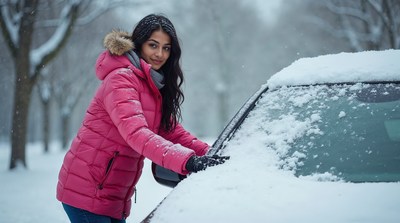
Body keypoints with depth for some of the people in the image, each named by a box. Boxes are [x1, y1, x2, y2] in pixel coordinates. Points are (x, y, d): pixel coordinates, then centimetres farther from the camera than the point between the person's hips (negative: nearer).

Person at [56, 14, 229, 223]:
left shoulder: (154, 86, 12)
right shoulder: (121, 79, -17)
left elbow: (170, 130, 11)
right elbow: (136, 133, -31)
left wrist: (209, 153, -6)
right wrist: (188, 161, -42)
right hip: (87, 190, -9)